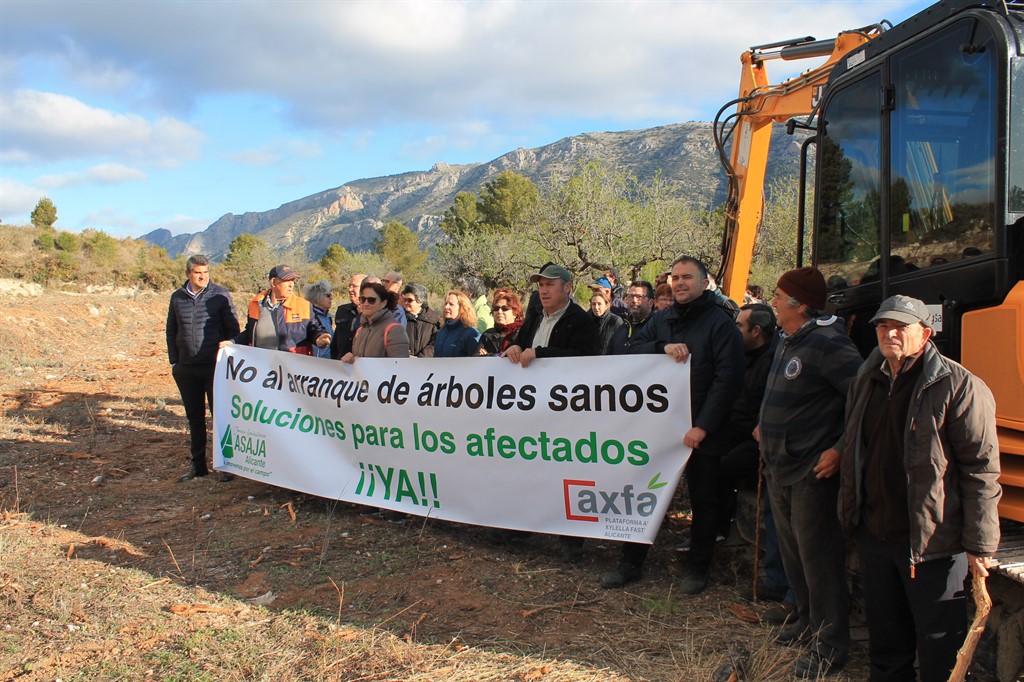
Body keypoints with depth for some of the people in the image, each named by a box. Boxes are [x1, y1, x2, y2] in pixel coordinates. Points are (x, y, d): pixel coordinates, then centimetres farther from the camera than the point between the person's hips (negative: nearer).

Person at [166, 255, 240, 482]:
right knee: (194, 418, 11)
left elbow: (233, 329, -1)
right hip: (187, 368, 4)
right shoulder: (177, 297, 9)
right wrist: (174, 361, 9)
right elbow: (171, 331, 16)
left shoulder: (220, 295, -2)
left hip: (215, 367, -4)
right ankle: (198, 464, 21)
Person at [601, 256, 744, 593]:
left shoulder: (719, 322, -8)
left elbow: (728, 379, -14)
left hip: (702, 431, -5)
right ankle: (631, 562, 21)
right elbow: (634, 347, 3)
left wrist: (703, 426, -19)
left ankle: (697, 567, 25)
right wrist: (663, 347, -16)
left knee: (703, 500, 9)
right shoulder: (663, 319, 11)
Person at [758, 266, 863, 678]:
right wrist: (766, 428, 17)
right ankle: (809, 620, 37)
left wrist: (841, 448, -23)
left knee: (818, 556, -1)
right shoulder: (789, 342, 11)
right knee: (793, 551, 20)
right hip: (779, 467, 10)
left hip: (812, 471, -10)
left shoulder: (827, 344, -19)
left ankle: (830, 645, 10)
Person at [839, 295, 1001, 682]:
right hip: (874, 534, 7)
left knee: (940, 650, 6)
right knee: (885, 640, 20)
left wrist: (979, 545, -14)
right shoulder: (867, 382, 10)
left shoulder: (958, 386, -13)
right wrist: (852, 516, 19)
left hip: (932, 542, -6)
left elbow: (982, 470, -14)